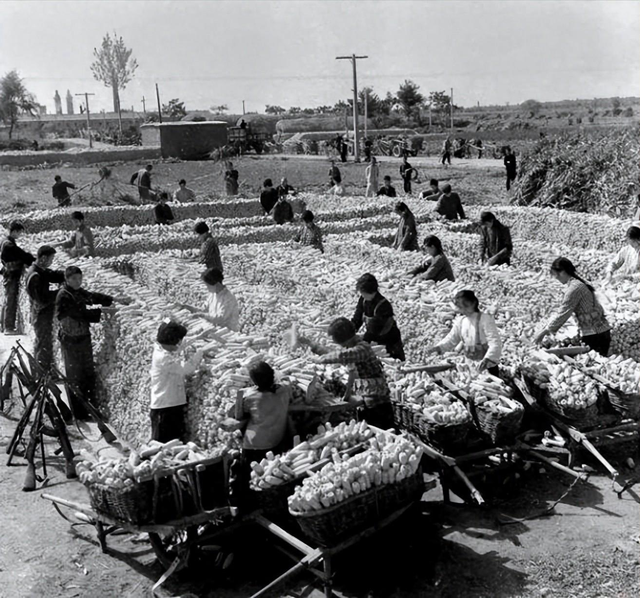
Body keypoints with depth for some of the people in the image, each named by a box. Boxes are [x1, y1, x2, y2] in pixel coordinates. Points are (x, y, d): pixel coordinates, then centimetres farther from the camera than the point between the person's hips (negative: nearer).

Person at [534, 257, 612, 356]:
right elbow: (563, 311, 15)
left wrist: (544, 331, -5)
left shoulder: (575, 288, -17)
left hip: (594, 335, -9)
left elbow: (562, 313, -14)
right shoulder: (579, 283, 12)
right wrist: (548, 329, 13)